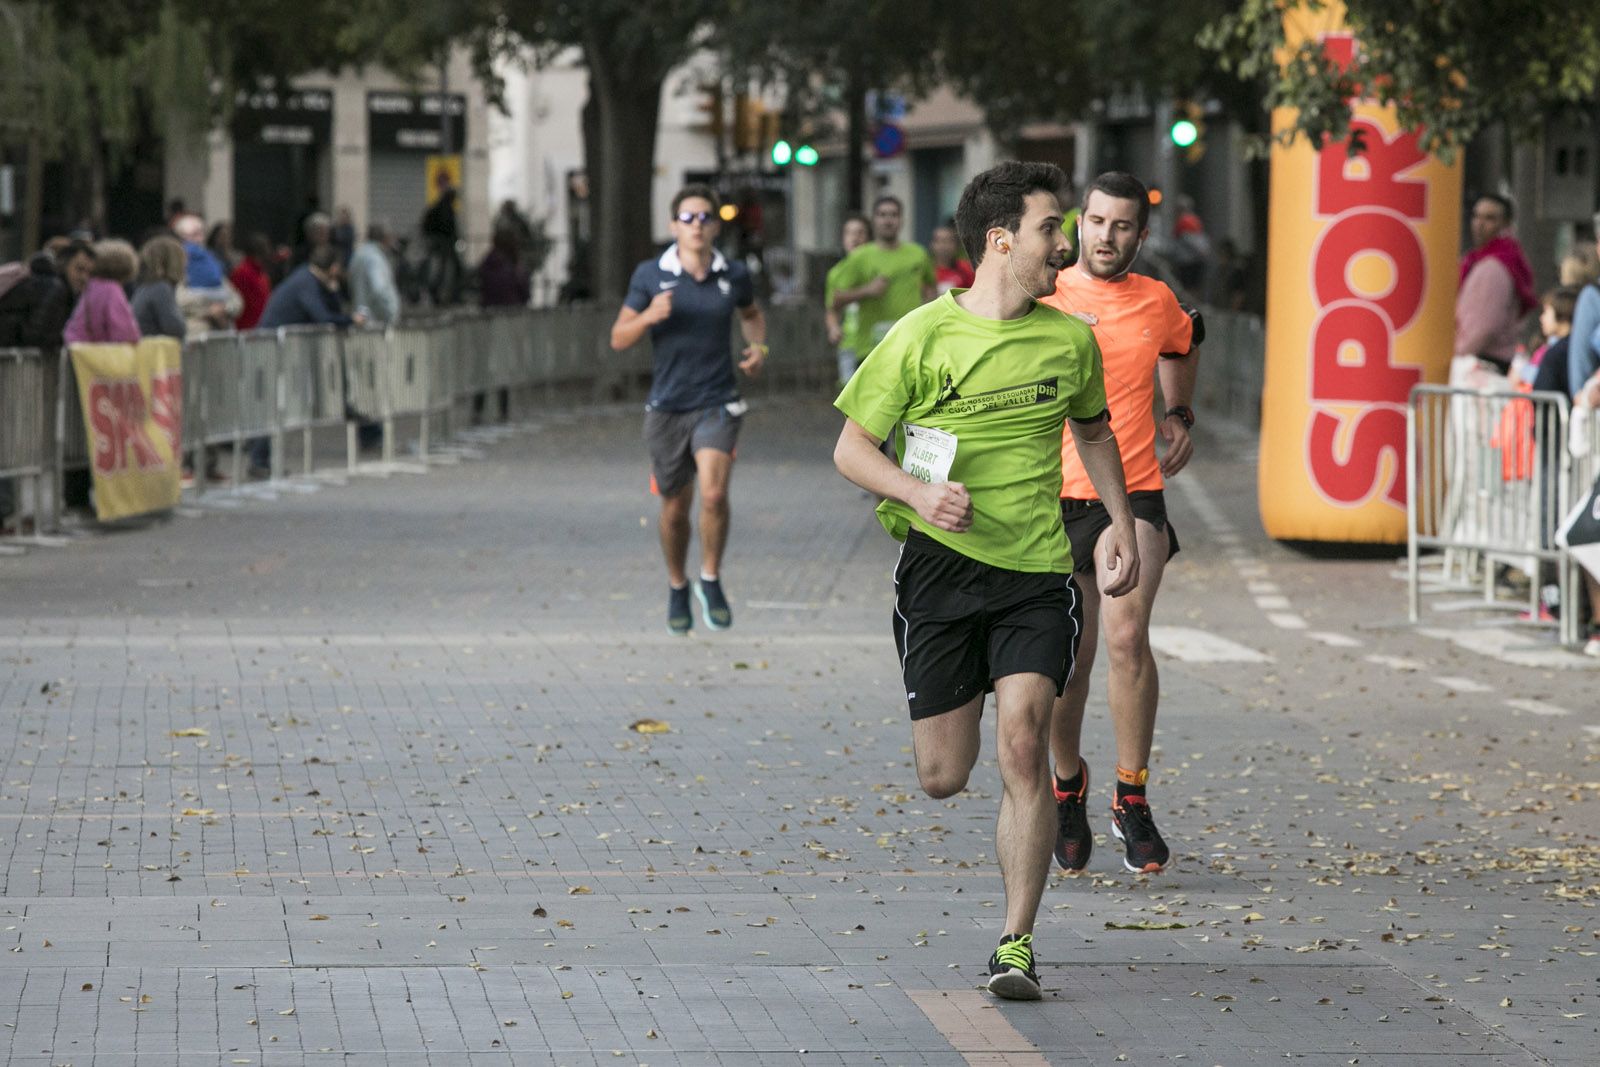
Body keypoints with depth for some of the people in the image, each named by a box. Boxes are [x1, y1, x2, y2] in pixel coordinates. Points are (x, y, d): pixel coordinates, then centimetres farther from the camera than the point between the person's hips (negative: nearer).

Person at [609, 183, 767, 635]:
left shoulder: (734, 275, 1)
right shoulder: (650, 275, -3)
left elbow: (751, 314, 23)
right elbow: (619, 338, 0)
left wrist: (758, 346, 3)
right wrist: (649, 316, -19)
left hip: (718, 404, -1)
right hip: (668, 406, 1)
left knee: (713, 493, -21)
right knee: (675, 508, 11)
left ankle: (710, 581, 1)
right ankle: (677, 586, 36)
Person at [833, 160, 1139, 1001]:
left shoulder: (1069, 340, 5)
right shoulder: (922, 337, -6)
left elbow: (1093, 428, 25)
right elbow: (851, 449, -1)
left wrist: (1122, 522, 17)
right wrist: (919, 493, -19)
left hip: (1036, 571, 1)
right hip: (939, 564, -1)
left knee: (1023, 741, -17)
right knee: (942, 778, 2)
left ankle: (1016, 945, -12)